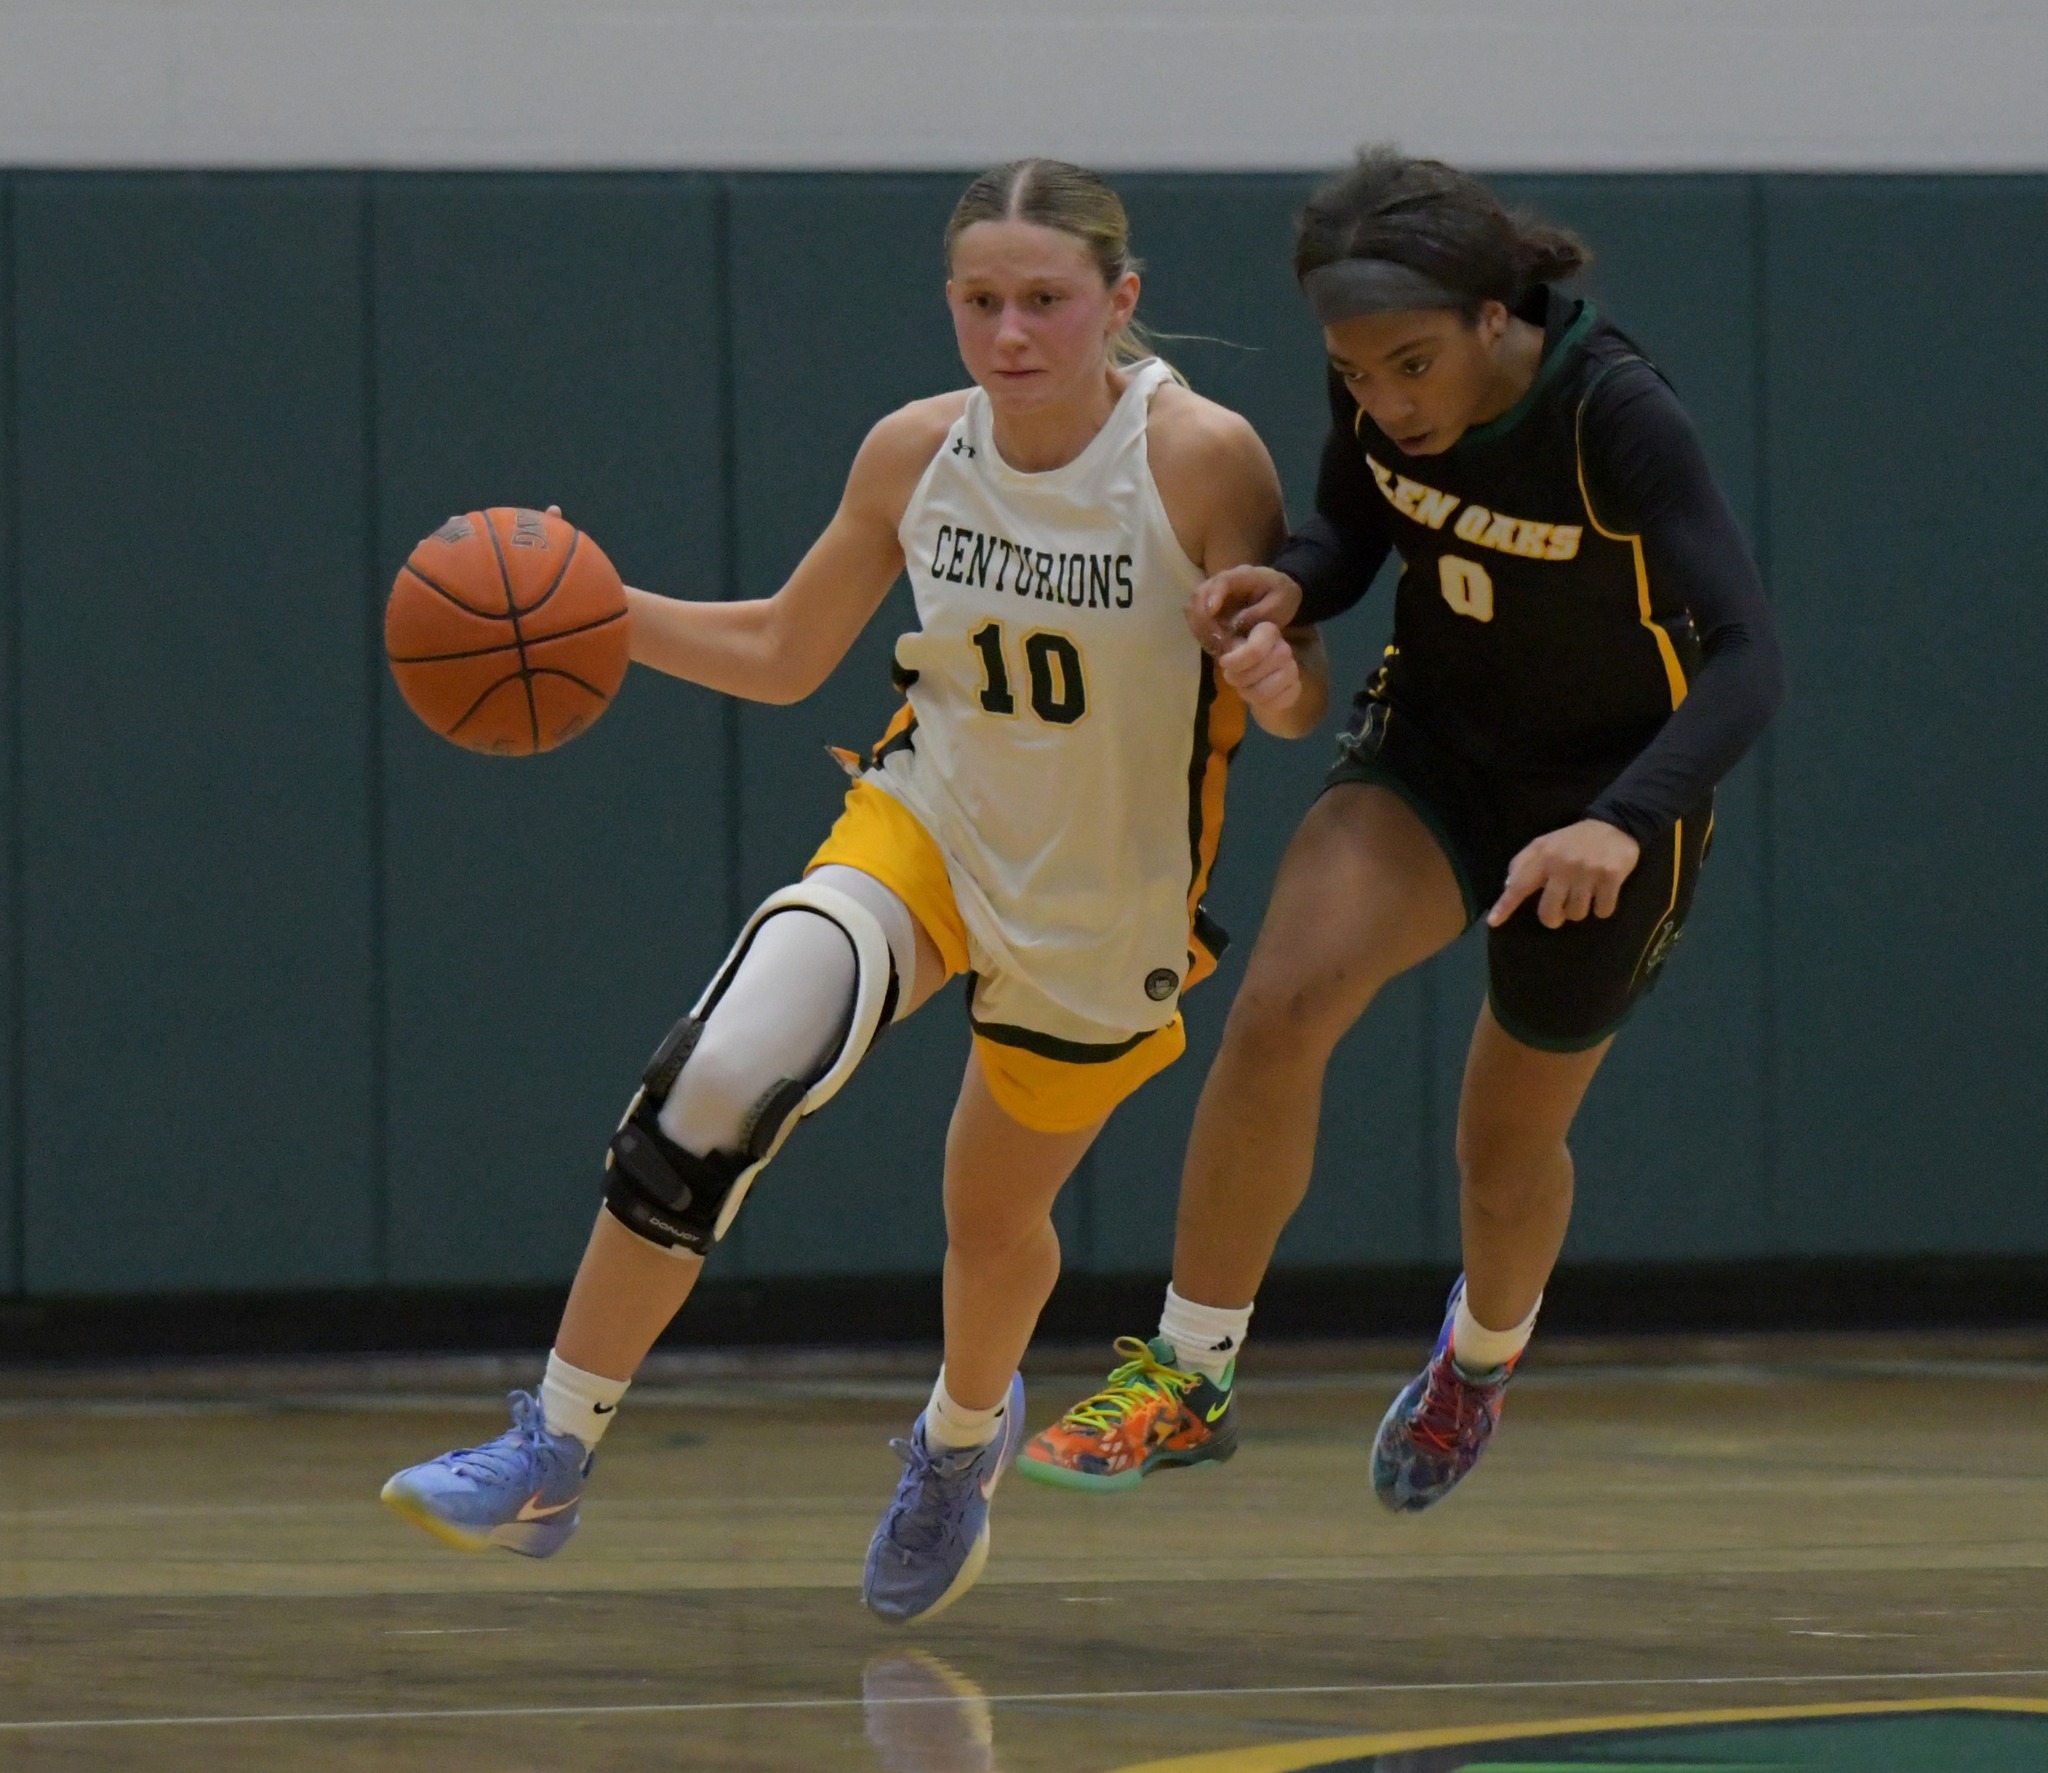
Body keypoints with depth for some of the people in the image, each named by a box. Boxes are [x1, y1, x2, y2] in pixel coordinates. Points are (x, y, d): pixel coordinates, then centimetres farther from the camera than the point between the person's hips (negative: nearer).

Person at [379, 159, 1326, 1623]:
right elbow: (781, 653, 3)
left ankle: (966, 1436, 54)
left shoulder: (1200, 459, -22)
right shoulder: (916, 454, -10)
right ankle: (551, 1458, -15)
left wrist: (1275, 677, -38)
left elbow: (1299, 693, -14)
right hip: (928, 825, 2)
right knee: (723, 1077, -24)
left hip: (1106, 909, -2)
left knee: (997, 1214, 17)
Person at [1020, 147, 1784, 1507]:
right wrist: (1289, 583, -21)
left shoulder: (1616, 414, -31)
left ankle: (1487, 1348, 50)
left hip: (1604, 801, -3)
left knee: (1509, 1148, 14)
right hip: (1432, 750, 3)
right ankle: (1190, 1379, -14)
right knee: (1283, 1001, -25)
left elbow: (1748, 660, -36)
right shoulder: (1378, 395, -16)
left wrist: (1623, 824, -51)